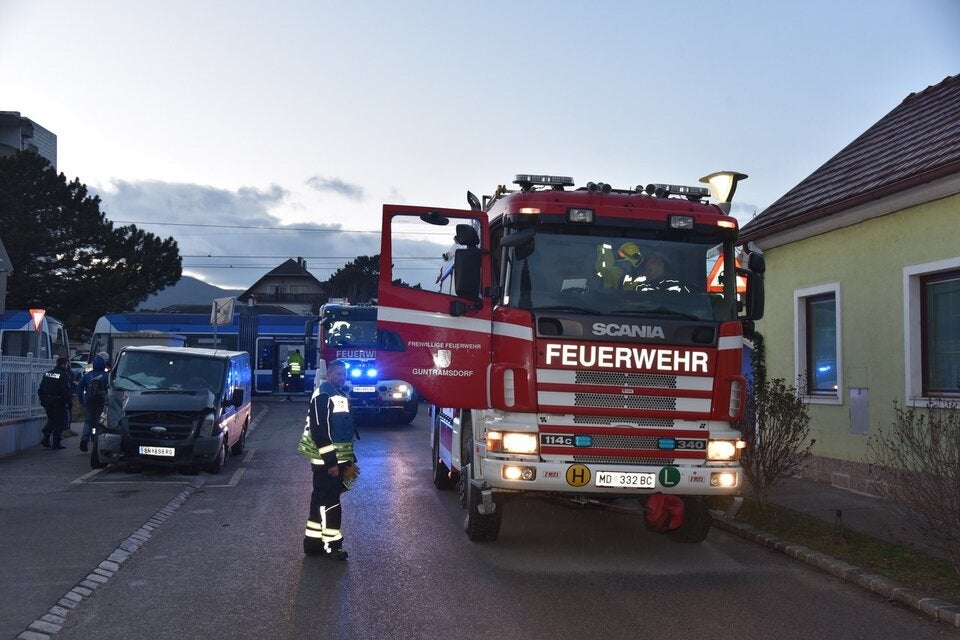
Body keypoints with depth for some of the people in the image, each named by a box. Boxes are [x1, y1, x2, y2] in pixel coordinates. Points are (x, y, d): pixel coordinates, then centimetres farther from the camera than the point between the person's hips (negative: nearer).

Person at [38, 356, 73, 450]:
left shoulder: (47, 374, 9)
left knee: (51, 420, 21)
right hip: (59, 402, -6)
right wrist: (69, 401, -8)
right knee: (60, 422, 3)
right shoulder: (64, 375, -13)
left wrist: (43, 401, 17)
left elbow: (40, 389, 12)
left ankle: (45, 439, 10)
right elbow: (66, 390, -18)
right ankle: (56, 443, 3)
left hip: (47, 402, 7)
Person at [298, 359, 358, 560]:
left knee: (321, 499, 13)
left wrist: (350, 460, 19)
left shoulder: (341, 395, 17)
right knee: (330, 501, -5)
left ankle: (313, 541, 20)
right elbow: (319, 431, -21)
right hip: (326, 461, -9)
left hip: (337, 459, 9)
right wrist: (330, 461, -22)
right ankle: (331, 545, 0)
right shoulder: (322, 396, -14)